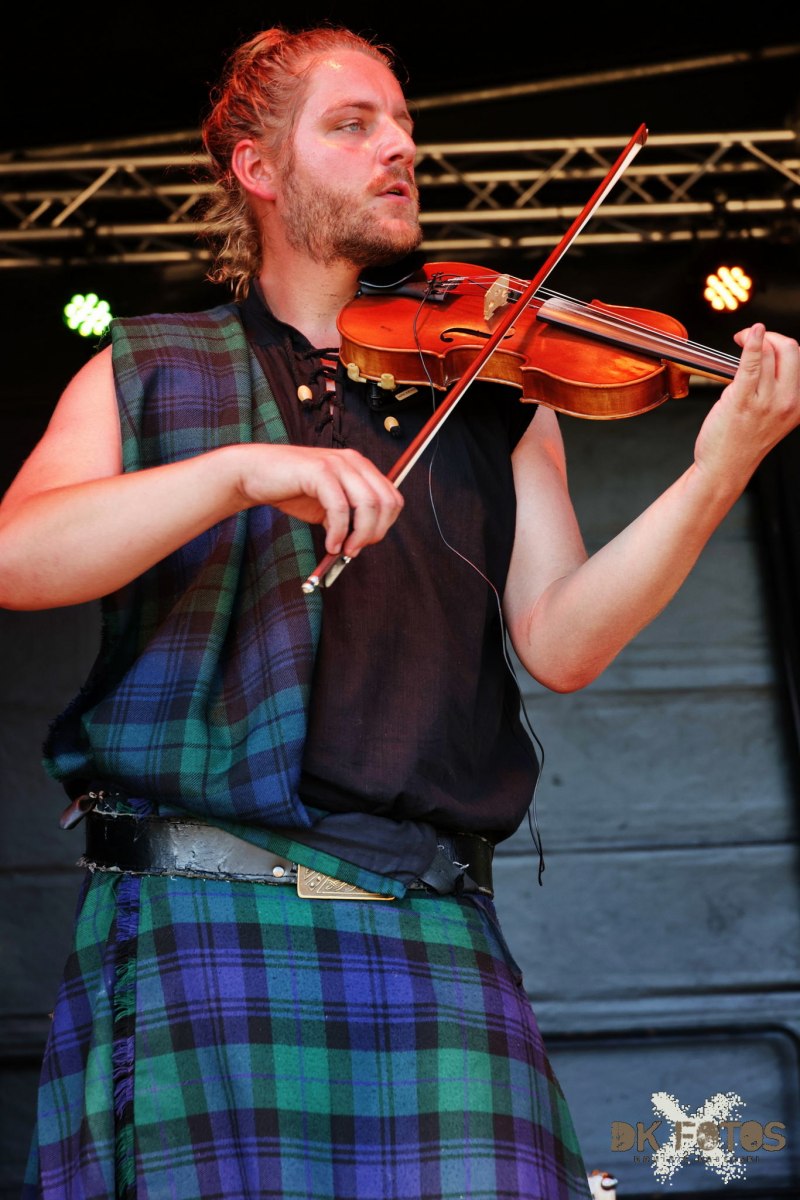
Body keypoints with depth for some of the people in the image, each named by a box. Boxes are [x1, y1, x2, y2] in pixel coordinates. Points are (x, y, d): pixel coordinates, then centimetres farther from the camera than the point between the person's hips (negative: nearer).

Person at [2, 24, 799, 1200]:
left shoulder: (488, 391, 16)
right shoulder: (151, 371, 13)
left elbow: (558, 640, 3)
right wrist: (243, 469, -18)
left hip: (433, 932, 2)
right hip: (197, 919, -1)